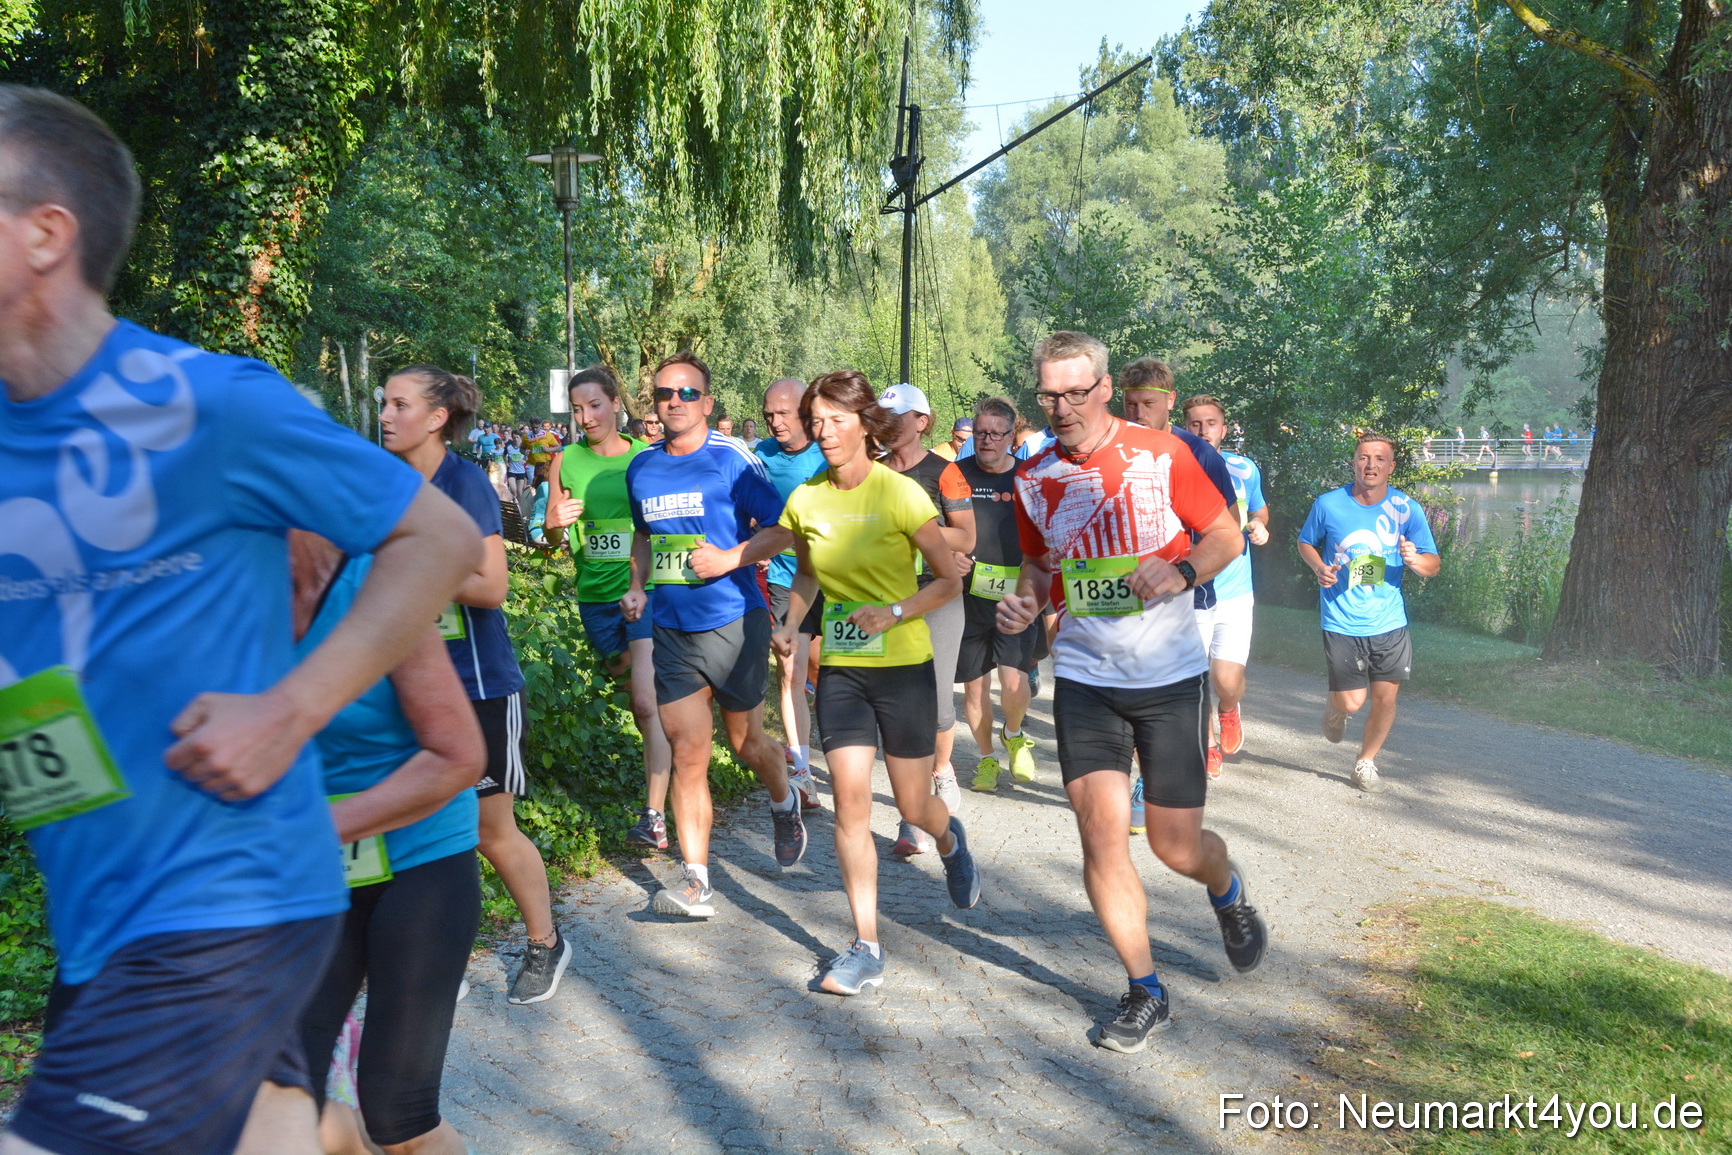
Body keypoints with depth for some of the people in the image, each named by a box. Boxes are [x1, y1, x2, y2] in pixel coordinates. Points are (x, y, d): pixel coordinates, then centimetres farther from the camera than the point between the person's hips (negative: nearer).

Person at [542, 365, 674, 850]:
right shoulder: (566, 461, 4)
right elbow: (550, 532, 10)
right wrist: (558, 522, -12)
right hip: (595, 595, 4)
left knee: (647, 703, -12)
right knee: (638, 705, 14)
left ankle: (655, 815, -10)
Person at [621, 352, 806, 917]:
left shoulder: (731, 459, -8)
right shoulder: (641, 468, 9)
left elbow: (783, 530, -8)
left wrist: (729, 558, -20)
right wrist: (637, 585, 9)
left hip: (733, 622, -4)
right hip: (671, 628, 4)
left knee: (746, 743, 11)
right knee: (687, 755, 0)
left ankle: (785, 804, 44)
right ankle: (695, 882, 4)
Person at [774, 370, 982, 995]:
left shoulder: (901, 493, -13)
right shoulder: (805, 500, -1)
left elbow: (950, 580, -8)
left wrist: (893, 613, -22)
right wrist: (790, 625, 0)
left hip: (903, 666, -3)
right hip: (839, 667, 3)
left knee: (914, 807, 6)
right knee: (849, 801, -4)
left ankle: (950, 840, 45)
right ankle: (866, 946, 7)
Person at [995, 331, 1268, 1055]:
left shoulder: (1161, 453, -6)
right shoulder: (1034, 480, 3)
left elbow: (1227, 534, 1)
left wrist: (1181, 571, -20)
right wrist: (1025, 601, -5)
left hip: (1170, 675, -2)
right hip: (1084, 678, 2)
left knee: (1176, 846, 4)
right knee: (1100, 831, -6)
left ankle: (1229, 891, 42)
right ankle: (1144, 990, 14)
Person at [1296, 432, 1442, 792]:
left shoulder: (1406, 509, -3)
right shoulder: (1328, 504, -4)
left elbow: (1434, 564, 0)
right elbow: (1306, 543, 13)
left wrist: (1415, 560, -23)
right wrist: (1319, 568, -8)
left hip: (1389, 623, 2)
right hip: (1342, 623, -1)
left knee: (1385, 698, 3)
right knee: (1351, 703, -3)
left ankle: (1366, 762, 27)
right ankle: (1334, 708, 36)